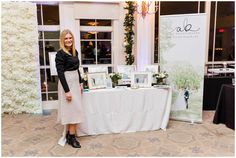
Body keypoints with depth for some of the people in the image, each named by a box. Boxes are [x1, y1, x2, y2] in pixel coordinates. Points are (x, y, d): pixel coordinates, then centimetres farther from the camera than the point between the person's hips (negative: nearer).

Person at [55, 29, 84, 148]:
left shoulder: (74, 52, 10)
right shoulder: (60, 54, -13)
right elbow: (60, 73, -17)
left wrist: (80, 83, 15)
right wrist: (67, 90, -20)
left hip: (75, 82, 8)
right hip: (67, 83, -8)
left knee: (73, 110, 13)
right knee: (73, 110, -4)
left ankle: (69, 134, 26)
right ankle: (72, 137, 10)